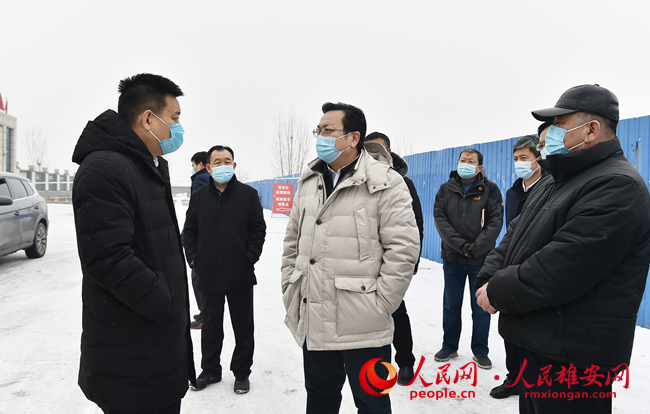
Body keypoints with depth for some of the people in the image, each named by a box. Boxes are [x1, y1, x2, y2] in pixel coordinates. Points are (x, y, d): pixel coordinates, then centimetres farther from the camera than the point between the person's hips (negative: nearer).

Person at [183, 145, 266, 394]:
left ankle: (241, 372, 27)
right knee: (210, 326, 16)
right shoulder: (198, 196, 6)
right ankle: (210, 370, 35)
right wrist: (193, 259, 1)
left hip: (240, 275, -2)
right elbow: (190, 231, 11)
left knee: (243, 326, 10)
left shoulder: (248, 194, -2)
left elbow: (258, 229, 0)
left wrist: (250, 258, -7)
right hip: (208, 275, 2)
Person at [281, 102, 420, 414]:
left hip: (363, 328, -5)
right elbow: (292, 243, 17)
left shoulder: (385, 184, -8)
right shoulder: (309, 184, 12)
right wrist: (291, 293, 11)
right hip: (314, 324, 6)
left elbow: (403, 248, -13)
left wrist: (378, 305, -14)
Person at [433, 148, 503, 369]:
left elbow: (495, 222, -7)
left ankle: (480, 351, 22)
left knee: (481, 307, 7)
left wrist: (475, 248, -15)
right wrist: (461, 245, -14)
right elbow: (440, 219, -4)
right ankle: (449, 347, 27)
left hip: (481, 259, -2)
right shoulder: (446, 189, 5)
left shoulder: (490, 189, -1)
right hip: (452, 258, 2)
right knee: (451, 304, 12)